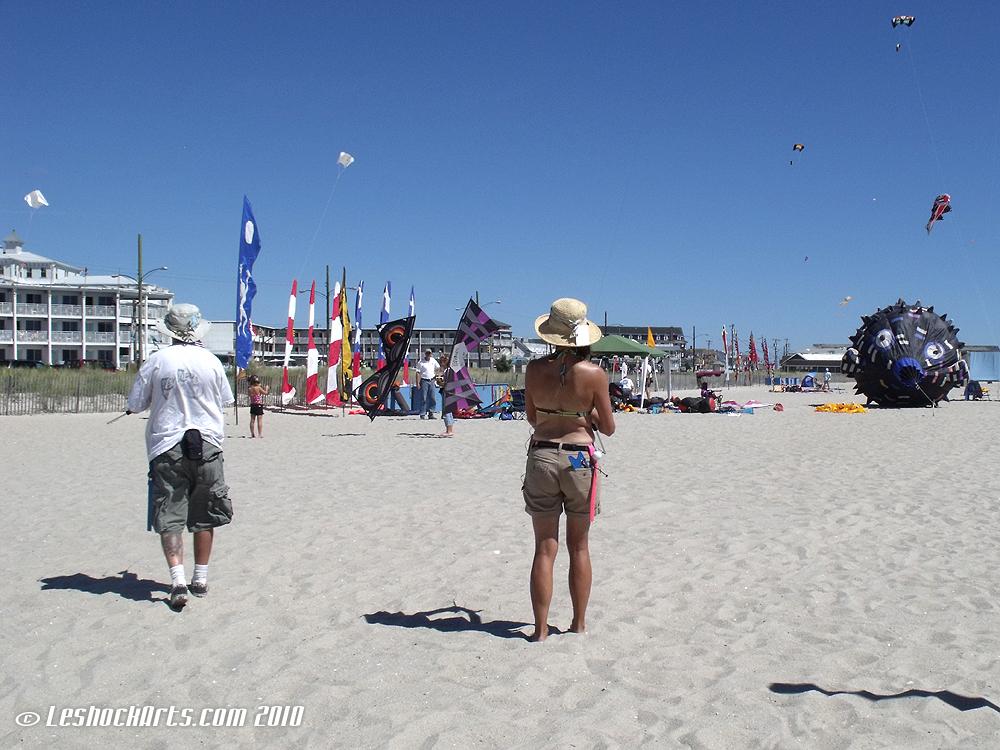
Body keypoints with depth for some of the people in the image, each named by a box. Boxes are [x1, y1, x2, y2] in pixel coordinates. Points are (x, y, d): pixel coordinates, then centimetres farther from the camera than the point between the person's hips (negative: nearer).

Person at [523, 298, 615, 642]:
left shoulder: (535, 369, -4)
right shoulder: (594, 374, -9)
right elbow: (608, 428, -2)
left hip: (541, 456, 1)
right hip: (579, 459, -1)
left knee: (545, 547, 9)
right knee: (579, 546, 15)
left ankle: (541, 628, 11)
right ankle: (579, 623, 24)